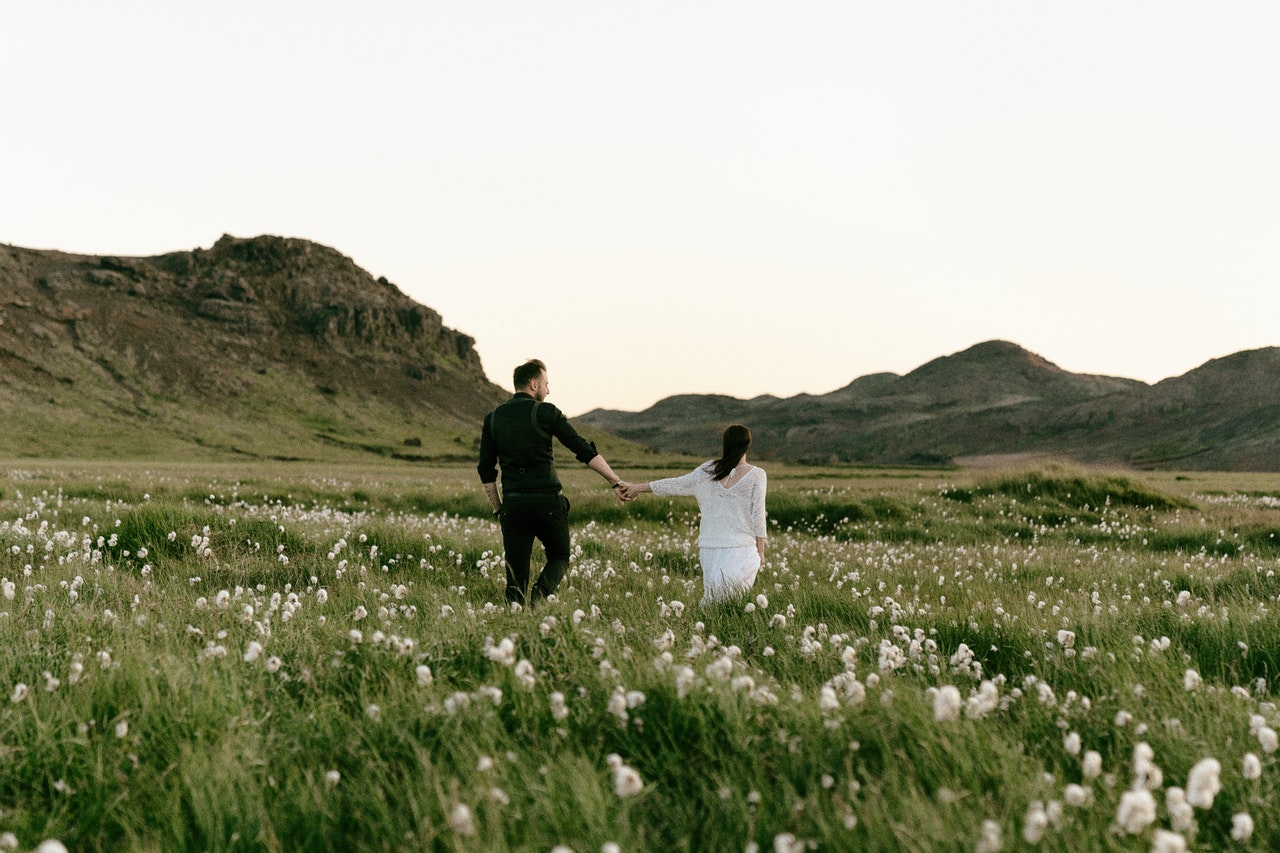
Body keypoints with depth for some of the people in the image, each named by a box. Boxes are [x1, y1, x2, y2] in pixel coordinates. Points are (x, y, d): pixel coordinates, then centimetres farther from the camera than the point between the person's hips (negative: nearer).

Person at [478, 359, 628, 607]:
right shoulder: (545, 412, -3)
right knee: (559, 558, 16)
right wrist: (615, 481, -3)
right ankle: (538, 596, -11)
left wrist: (498, 509, 19)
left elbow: (486, 470, 11)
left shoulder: (493, 418, 9)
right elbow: (584, 450, -6)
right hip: (547, 502, -3)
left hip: (513, 504, 3)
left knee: (516, 576, 7)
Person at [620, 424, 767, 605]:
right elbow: (757, 515, -2)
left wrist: (639, 487, 25)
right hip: (742, 548, -3)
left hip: (710, 546, 3)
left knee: (711, 597, 8)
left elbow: (676, 484, 13)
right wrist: (761, 551, 5)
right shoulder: (756, 475, -3)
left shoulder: (710, 470, 5)